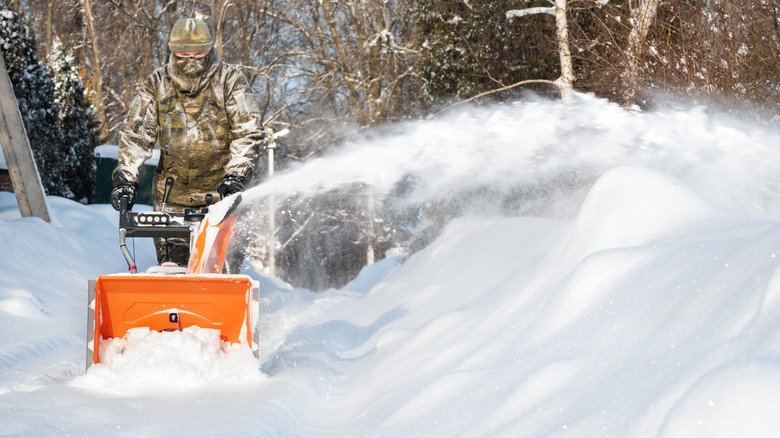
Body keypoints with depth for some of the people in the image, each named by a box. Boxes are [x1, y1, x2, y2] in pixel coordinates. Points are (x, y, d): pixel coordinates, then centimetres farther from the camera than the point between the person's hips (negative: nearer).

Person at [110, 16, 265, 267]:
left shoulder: (229, 80, -5)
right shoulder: (157, 84, 1)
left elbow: (249, 131, -8)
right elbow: (135, 131, -1)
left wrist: (235, 175, -20)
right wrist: (126, 176, -14)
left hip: (219, 189, -2)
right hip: (173, 188, 2)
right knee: (171, 257, -5)